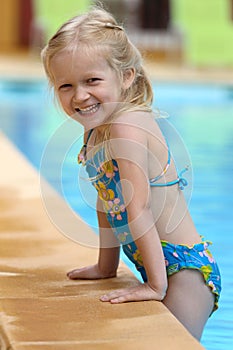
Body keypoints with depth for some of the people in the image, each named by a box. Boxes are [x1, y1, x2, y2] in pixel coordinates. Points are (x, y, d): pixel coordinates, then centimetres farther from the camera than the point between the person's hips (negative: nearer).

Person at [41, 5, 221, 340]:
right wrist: (106, 267, 24)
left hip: (185, 267, -9)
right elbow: (107, 202, 18)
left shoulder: (127, 127, -20)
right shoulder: (96, 131, 8)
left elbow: (138, 208, -26)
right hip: (159, 266, 9)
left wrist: (156, 284, -28)